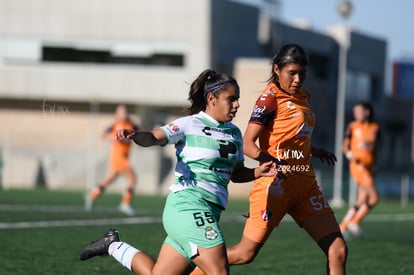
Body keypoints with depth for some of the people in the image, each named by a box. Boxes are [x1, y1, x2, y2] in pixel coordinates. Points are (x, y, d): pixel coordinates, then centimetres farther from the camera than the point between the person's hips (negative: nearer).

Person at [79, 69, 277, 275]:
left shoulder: (234, 133, 16)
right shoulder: (190, 125, -5)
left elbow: (236, 173, 26)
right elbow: (154, 138, -17)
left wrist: (257, 172, 6)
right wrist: (134, 135, -39)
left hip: (210, 212, 8)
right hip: (189, 204, -8)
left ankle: (112, 245, 29)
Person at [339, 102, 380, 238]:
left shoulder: (374, 128, 11)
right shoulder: (353, 127, 3)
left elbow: (375, 145, 4)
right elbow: (345, 146, 0)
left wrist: (369, 145, -15)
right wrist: (349, 154, -17)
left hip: (369, 167, 5)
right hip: (358, 165, -5)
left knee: (361, 203, 5)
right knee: (374, 197, -17)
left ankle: (341, 228, 13)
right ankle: (354, 223, -8)